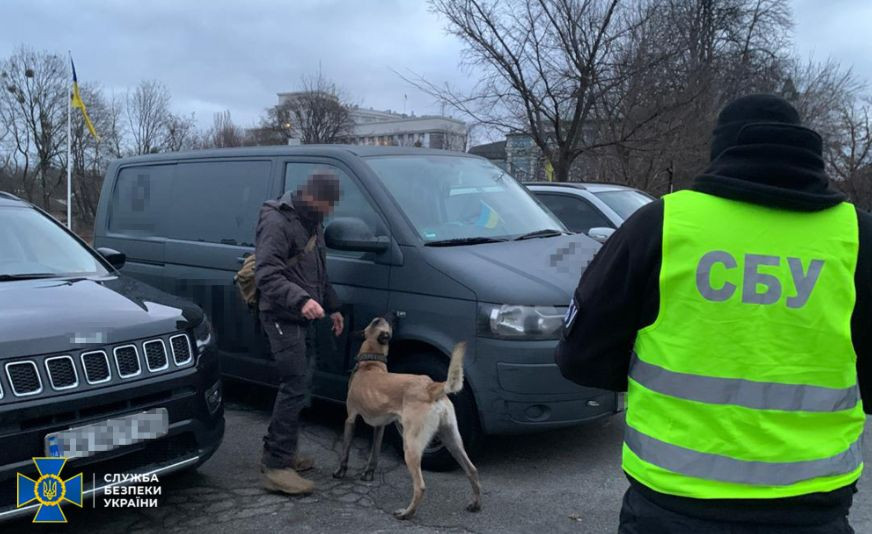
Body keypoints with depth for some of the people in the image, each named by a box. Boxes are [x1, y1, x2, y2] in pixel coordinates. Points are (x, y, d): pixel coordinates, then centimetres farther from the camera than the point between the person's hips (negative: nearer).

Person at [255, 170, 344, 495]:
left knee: (297, 385, 12)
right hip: (282, 318, -10)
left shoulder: (311, 222, 15)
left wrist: (332, 306, 24)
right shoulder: (277, 222, -15)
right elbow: (267, 275, -25)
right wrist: (301, 300, -38)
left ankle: (278, 452, 24)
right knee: (295, 387, -12)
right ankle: (276, 467, -7)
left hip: (302, 318, 10)